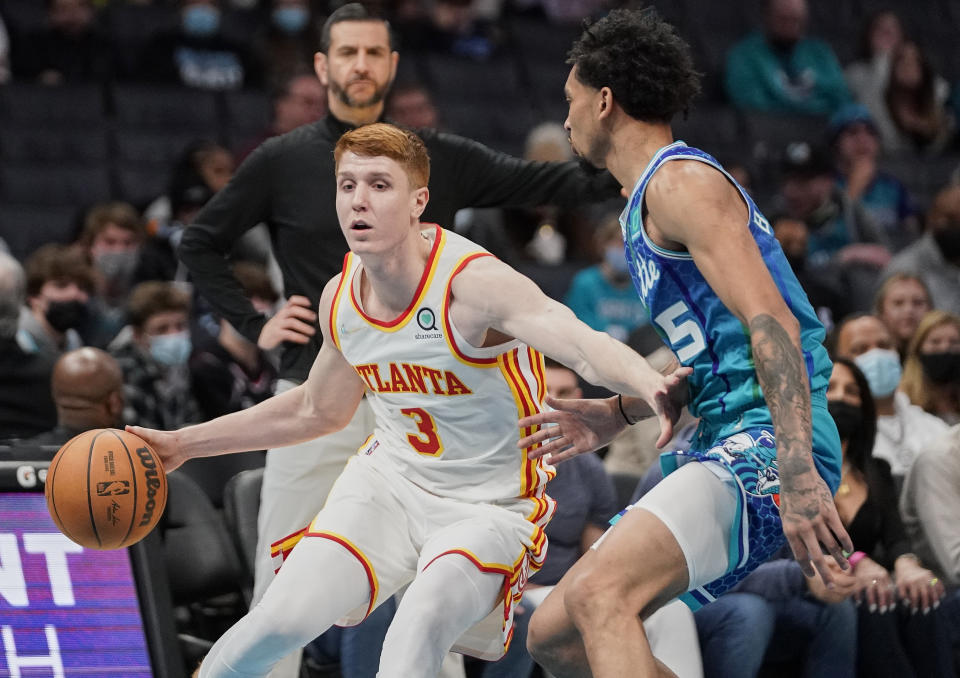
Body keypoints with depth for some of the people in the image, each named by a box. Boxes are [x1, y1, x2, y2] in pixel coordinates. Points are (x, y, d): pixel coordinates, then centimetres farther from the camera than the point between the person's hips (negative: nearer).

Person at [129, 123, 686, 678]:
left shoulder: (472, 283, -26)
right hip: (386, 485, 5)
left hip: (489, 507, -5)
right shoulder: (341, 299, -4)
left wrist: (650, 388, -66)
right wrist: (185, 444, 19)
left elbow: (585, 343, -44)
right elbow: (318, 410, 16)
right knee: (281, 622, -13)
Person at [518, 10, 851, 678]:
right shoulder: (645, 206, 23)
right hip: (720, 445, 10)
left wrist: (797, 472, -30)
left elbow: (773, 326, -21)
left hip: (764, 444, -10)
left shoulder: (680, 180, -9)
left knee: (599, 594, -31)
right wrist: (617, 416, 27)